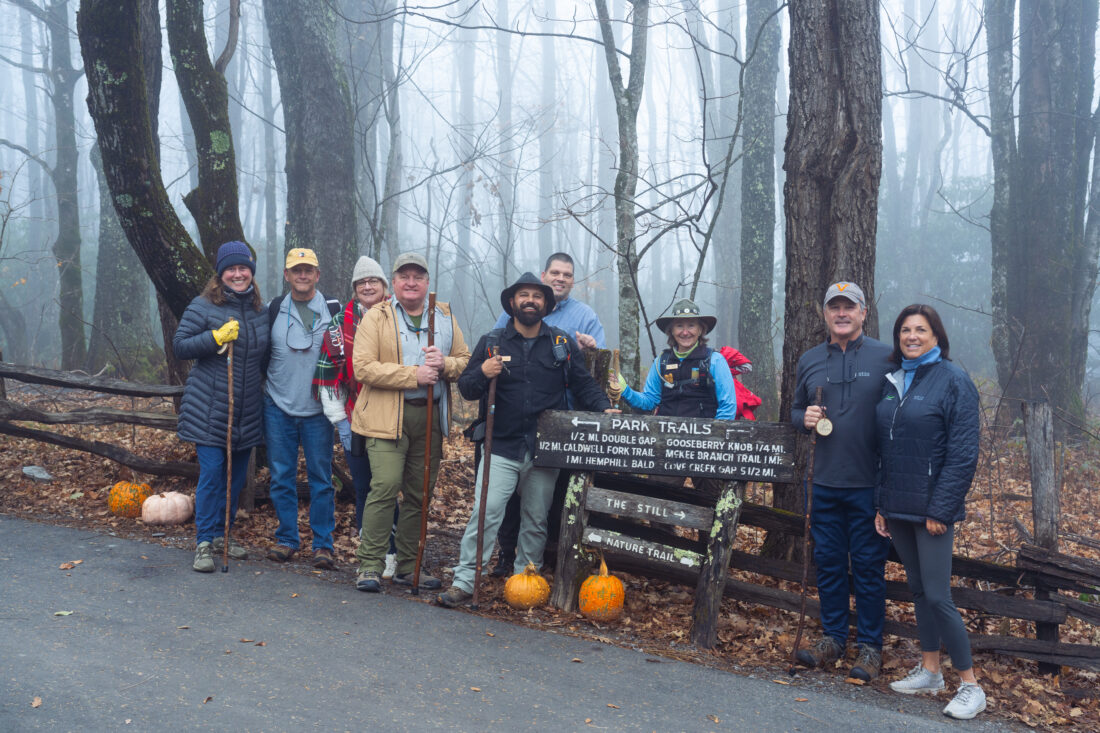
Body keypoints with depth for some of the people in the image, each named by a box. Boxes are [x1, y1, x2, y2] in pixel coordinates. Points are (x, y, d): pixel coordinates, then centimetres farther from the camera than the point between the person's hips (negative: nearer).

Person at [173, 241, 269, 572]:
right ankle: (204, 543, 4)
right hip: (209, 410, -5)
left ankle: (222, 535, 27)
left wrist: (263, 380, 12)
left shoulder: (261, 310, 10)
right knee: (211, 474, -7)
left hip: (247, 412, 5)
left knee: (237, 477, 12)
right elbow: (179, 346, -9)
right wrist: (217, 337, -20)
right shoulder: (203, 307, -5)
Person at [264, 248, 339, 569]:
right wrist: (262, 388, 10)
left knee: (321, 478, 2)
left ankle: (323, 544, 10)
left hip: (318, 410, -1)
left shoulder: (333, 311, 3)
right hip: (278, 407, 1)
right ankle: (286, 539, 19)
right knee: (281, 477, 6)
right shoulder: (273, 310, 6)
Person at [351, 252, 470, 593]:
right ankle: (369, 565, -3)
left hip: (431, 416, 4)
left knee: (419, 494, 8)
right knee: (385, 486, -14)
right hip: (387, 417, -4)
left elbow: (465, 360, 14)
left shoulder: (445, 317, 15)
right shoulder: (376, 317, 2)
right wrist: (413, 375, -16)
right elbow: (363, 367, -9)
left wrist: (444, 364, -9)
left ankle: (407, 566, 20)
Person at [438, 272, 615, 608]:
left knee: (536, 521, 11)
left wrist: (605, 407, -6)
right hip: (502, 448, -2)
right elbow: (466, 388, 5)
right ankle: (464, 581, -2)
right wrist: (482, 374, -16)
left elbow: (584, 384, 11)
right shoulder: (491, 342, 6)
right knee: (485, 513, -10)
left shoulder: (563, 344, 9)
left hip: (545, 451, 2)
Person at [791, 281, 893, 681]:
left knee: (868, 565, 4)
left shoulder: (885, 358, -2)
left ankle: (870, 645, 17)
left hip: (869, 484, -4)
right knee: (828, 562, 12)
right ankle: (833, 637, 26)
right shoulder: (809, 361, 10)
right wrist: (804, 418, -5)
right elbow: (795, 409, 20)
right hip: (824, 482, 4)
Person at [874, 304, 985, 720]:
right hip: (898, 508, 6)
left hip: (932, 508, -6)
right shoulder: (893, 382, 10)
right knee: (917, 589, 14)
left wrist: (940, 508, -17)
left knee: (937, 595, -6)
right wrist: (882, 505, 11)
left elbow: (963, 452, -13)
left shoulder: (953, 381, -8)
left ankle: (971, 686, 7)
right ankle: (929, 670, 27)